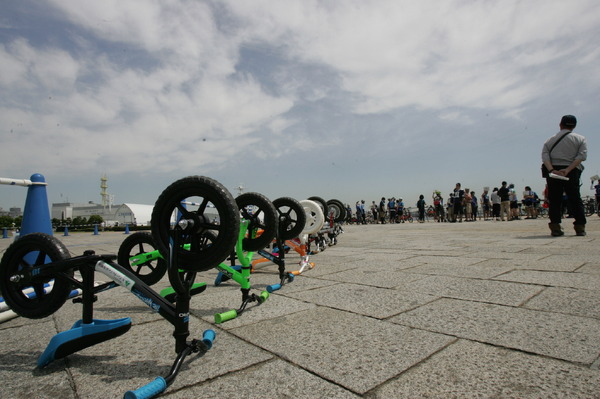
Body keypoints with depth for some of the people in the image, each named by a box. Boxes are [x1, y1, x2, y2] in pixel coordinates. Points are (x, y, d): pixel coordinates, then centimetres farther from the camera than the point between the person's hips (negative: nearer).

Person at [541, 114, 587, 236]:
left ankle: (555, 227, -4)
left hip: (553, 172, 0)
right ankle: (580, 227, 5)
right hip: (572, 172, 0)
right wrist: (568, 169, -15)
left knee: (554, 201, 1)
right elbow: (582, 156, -7)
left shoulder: (550, 140, 12)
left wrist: (552, 170, -15)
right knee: (575, 200, 7)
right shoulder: (581, 139, 9)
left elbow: (544, 156, -5)